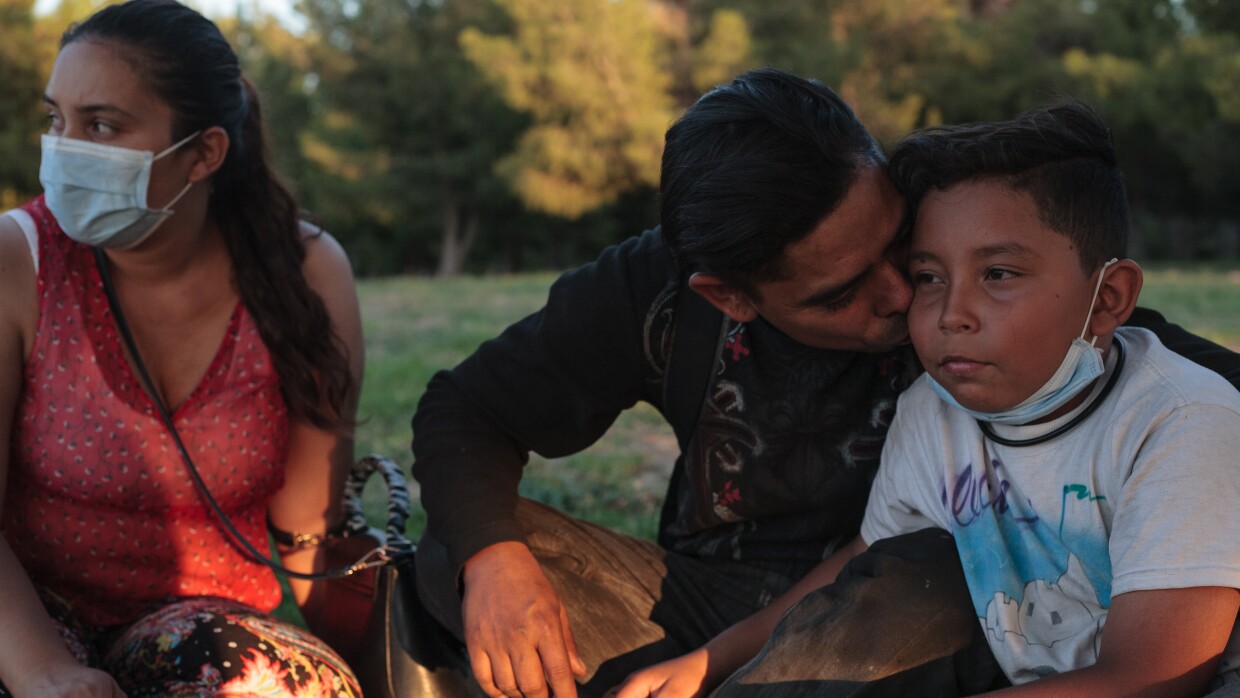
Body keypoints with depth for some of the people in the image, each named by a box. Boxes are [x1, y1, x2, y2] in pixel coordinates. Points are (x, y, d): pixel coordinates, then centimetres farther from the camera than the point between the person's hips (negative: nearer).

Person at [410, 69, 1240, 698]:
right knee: (456, 553, -17)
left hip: (913, 630, -2)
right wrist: (491, 557, -24)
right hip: (706, 599, 3)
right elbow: (466, 410, -4)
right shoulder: (658, 292, -12)